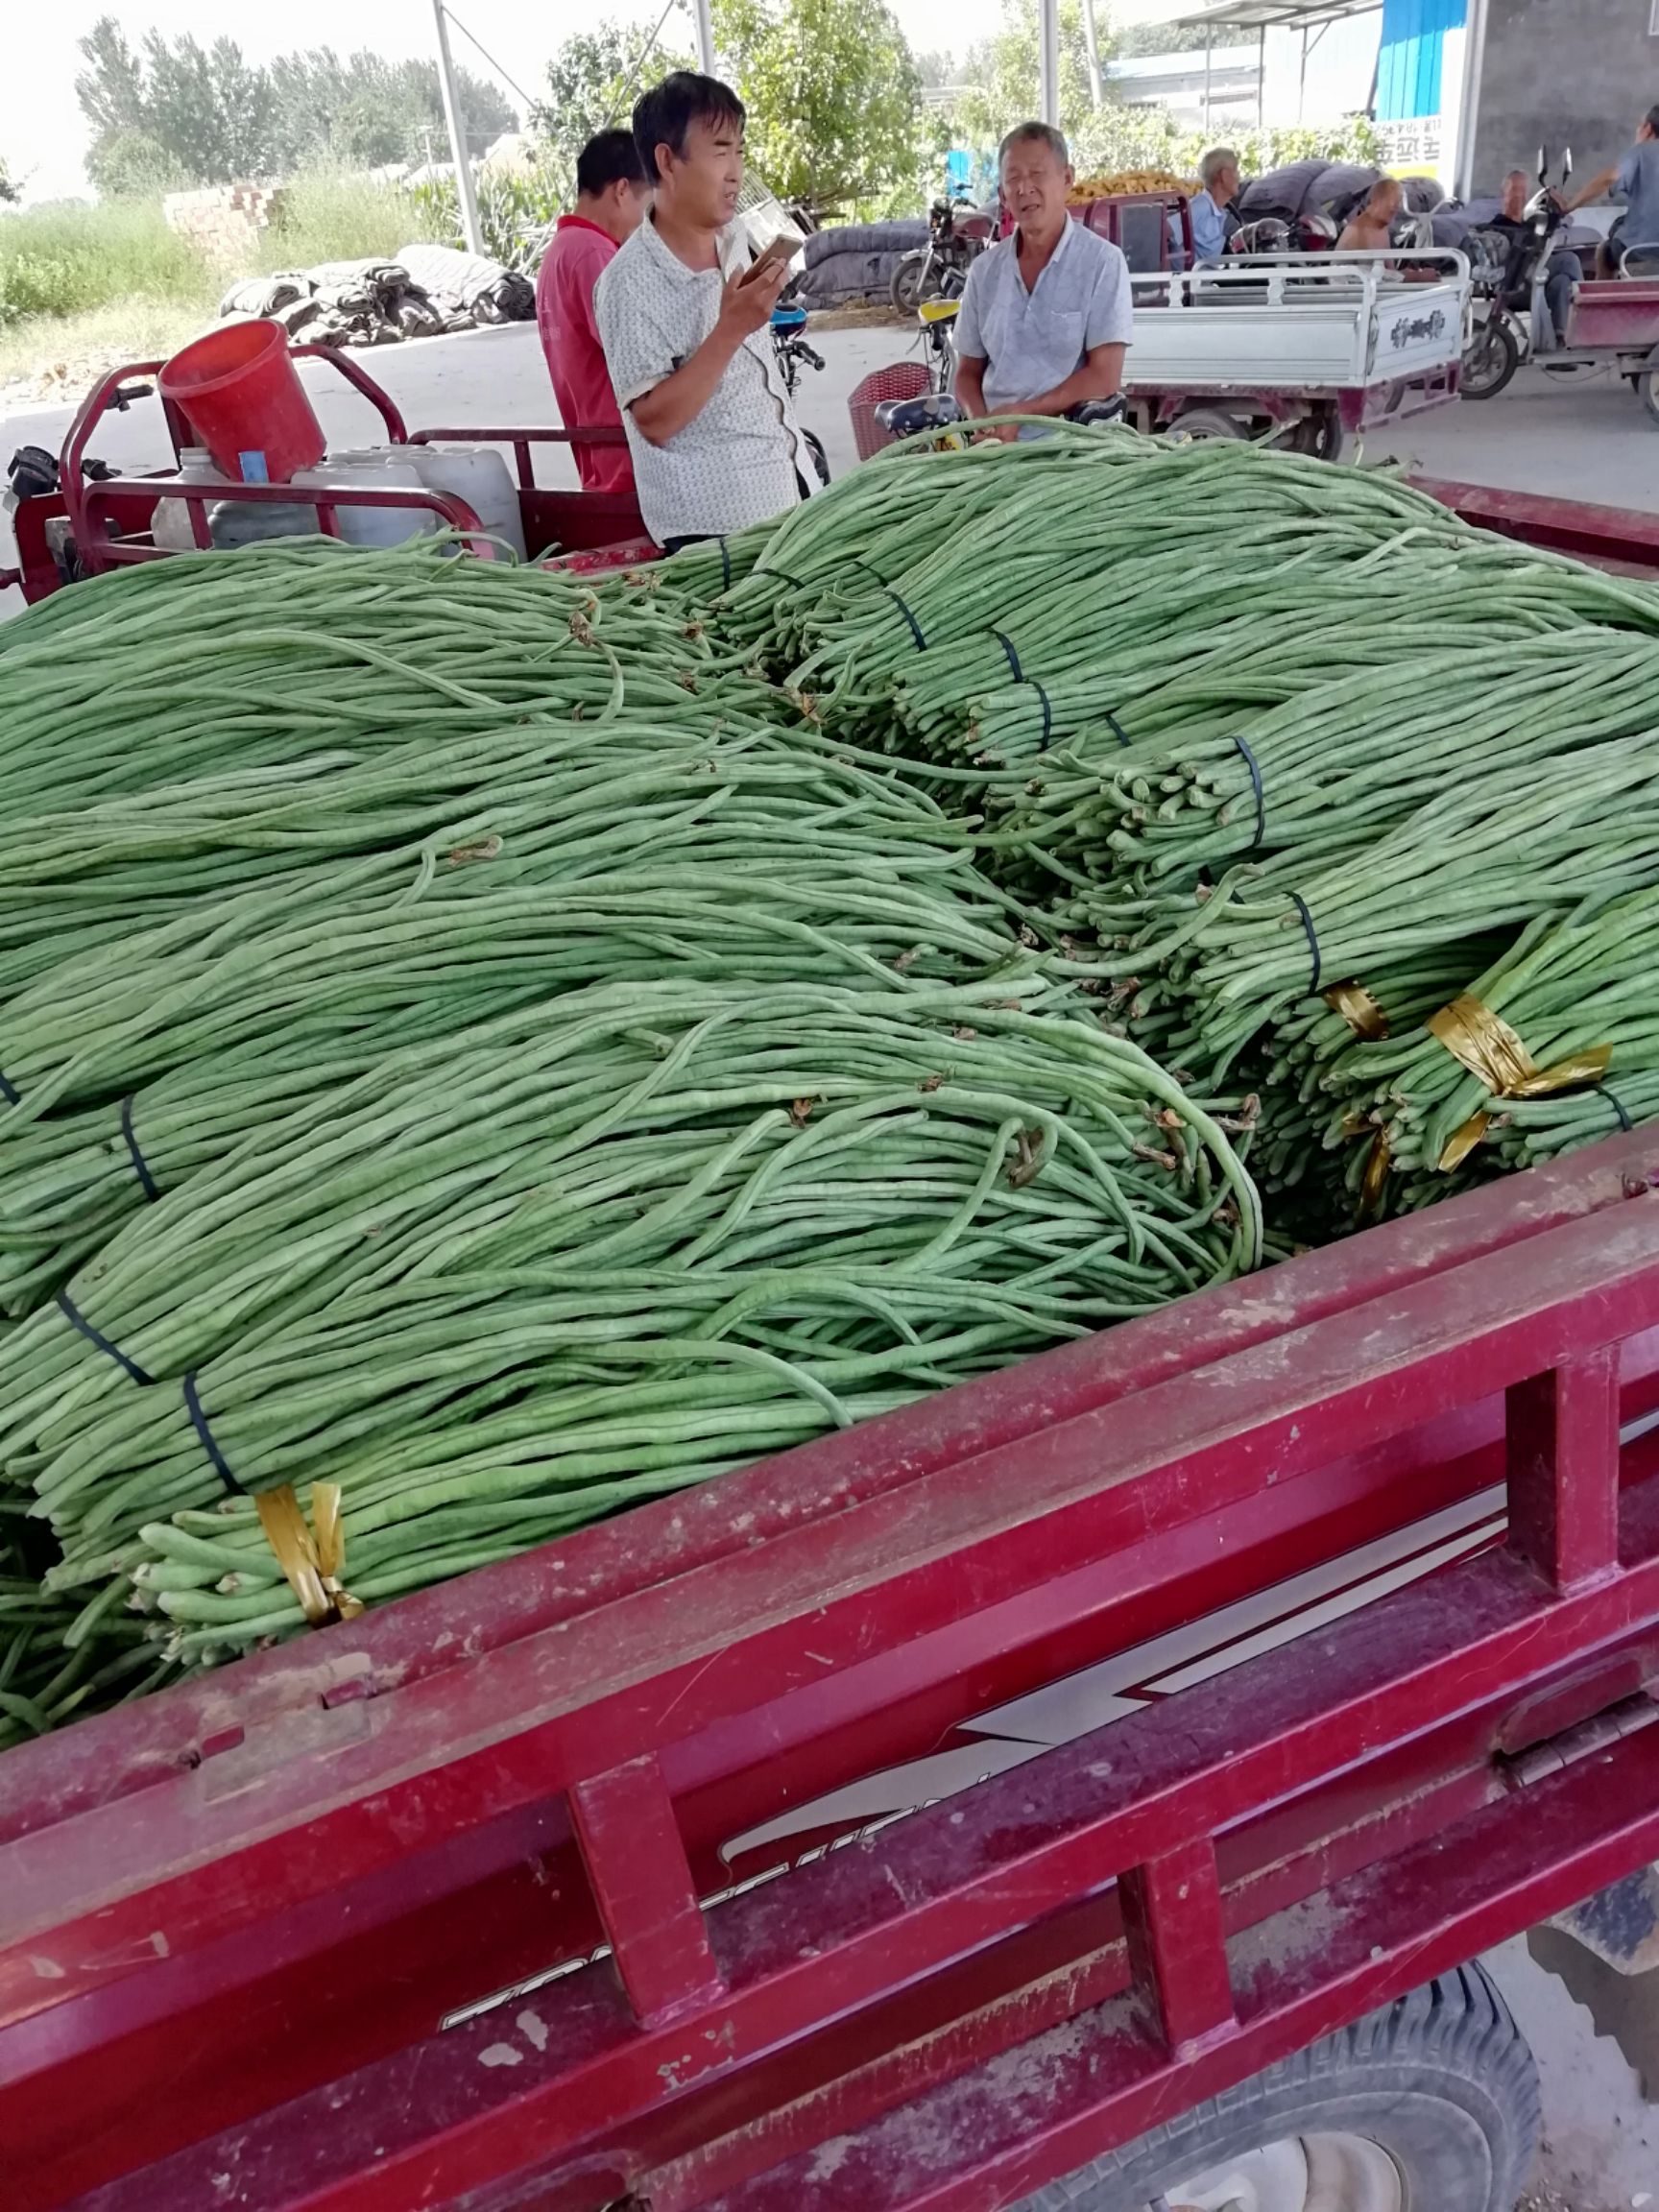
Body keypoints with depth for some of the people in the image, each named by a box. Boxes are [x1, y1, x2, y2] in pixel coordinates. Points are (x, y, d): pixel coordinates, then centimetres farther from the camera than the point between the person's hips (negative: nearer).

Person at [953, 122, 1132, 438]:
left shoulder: (1102, 262, 1)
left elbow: (1104, 377, -6)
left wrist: (1022, 413, -14)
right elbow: (968, 373, 16)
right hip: (997, 443, 3)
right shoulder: (985, 270, 13)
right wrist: (983, 422, -5)